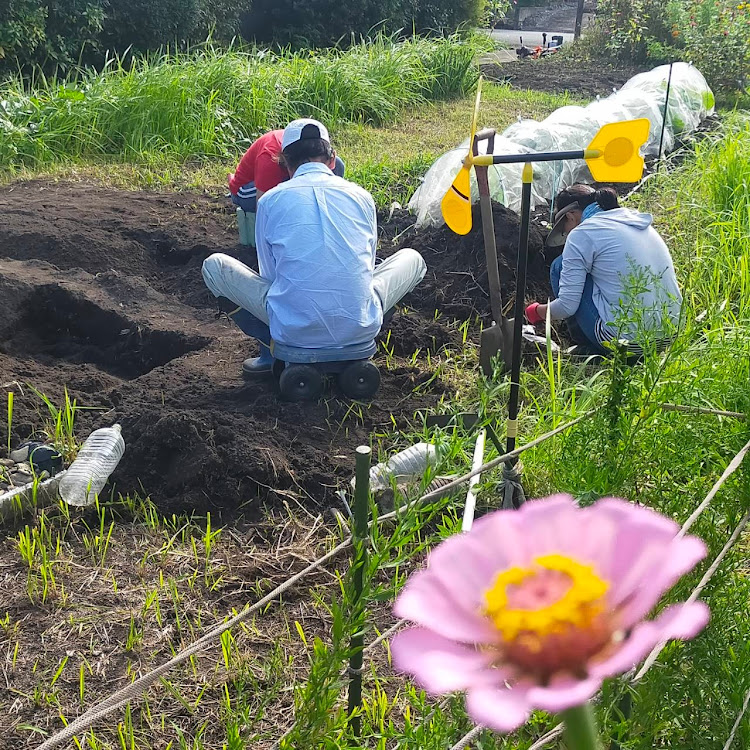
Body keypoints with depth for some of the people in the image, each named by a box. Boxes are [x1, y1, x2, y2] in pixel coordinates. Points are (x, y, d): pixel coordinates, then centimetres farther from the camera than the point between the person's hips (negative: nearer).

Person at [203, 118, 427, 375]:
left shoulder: (270, 201, 5)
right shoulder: (361, 196, 10)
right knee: (412, 258, 29)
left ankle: (273, 352, 14)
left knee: (214, 266, 18)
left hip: (295, 332, -1)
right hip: (360, 329, 2)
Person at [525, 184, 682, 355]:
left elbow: (567, 306, -8)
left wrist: (537, 312, 13)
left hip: (628, 340, -8)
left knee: (559, 268, 8)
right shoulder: (639, 221, 18)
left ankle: (590, 349, 13)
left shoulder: (581, 235, -5)